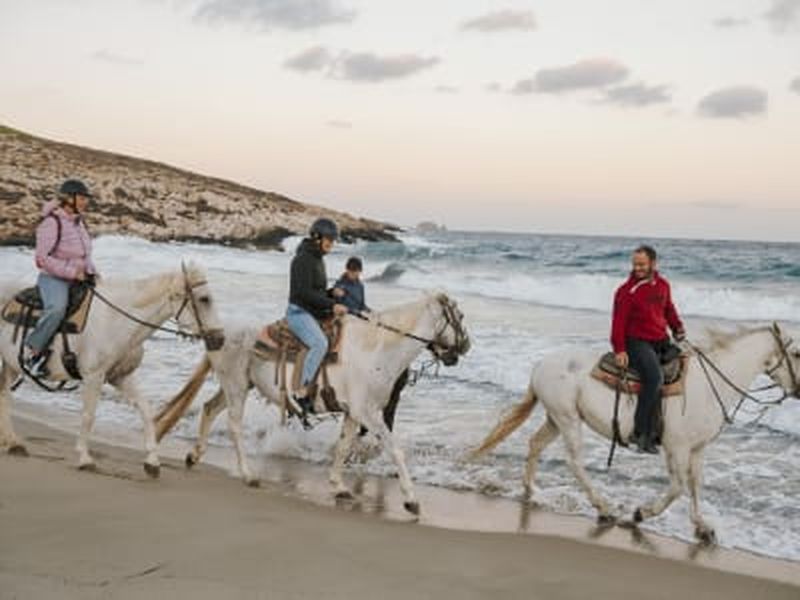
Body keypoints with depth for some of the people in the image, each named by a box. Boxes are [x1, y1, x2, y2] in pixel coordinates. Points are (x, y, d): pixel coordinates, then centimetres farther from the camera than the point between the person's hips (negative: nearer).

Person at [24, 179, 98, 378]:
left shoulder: (79, 222, 12)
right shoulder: (52, 222, -15)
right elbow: (43, 259, -19)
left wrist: (91, 272, 7)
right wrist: (73, 273, -22)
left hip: (79, 278, 9)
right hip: (53, 279, -9)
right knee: (57, 308, -36)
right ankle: (33, 351, -25)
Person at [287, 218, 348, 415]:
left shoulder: (318, 259, 16)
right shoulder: (303, 259, -13)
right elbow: (304, 292, -21)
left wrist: (332, 305, 8)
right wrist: (331, 304, -22)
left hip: (315, 314, 10)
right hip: (299, 312, -10)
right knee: (320, 343, -31)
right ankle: (301, 391, -29)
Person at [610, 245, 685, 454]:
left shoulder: (663, 285, 10)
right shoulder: (627, 290, -9)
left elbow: (669, 309, 25)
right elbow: (619, 321, -11)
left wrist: (678, 328, 8)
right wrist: (620, 350, -18)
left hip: (661, 341, 8)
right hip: (637, 342, -8)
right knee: (655, 377, -27)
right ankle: (641, 433, -24)